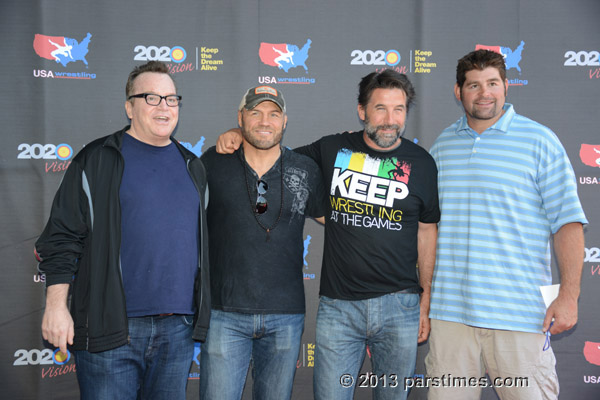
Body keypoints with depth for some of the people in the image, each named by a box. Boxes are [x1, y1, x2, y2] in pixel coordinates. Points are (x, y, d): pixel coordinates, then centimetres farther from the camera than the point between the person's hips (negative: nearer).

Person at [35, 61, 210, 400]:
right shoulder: (97, 160, 1)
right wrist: (56, 305, -9)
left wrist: (202, 314, 17)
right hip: (110, 329, -4)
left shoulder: (192, 166, 14)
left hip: (178, 330, 4)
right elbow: (63, 237, -2)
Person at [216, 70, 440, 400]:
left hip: (399, 307, 0)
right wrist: (240, 134, 1)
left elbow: (427, 231, 9)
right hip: (338, 307, 0)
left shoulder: (421, 163, 3)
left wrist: (426, 299, 8)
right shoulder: (333, 150, 3)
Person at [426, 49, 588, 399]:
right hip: (450, 311, 4)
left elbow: (567, 220, -4)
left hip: (519, 314, -3)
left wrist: (569, 295, -11)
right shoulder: (443, 144, 12)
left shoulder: (539, 141, -1)